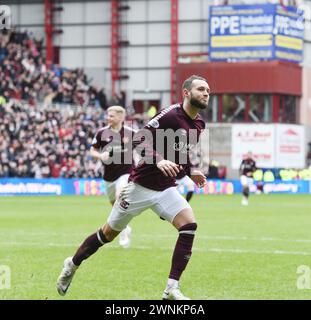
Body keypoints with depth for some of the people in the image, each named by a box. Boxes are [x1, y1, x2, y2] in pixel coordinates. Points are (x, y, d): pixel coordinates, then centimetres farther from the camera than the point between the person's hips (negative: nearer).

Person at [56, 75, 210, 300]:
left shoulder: (199, 124, 7)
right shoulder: (171, 114, -18)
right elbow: (139, 140, -23)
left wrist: (190, 172, 10)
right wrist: (158, 161, -38)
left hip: (166, 188, 6)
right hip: (141, 185, -6)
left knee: (189, 225, -19)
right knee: (109, 233, 8)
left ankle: (172, 289, -17)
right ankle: (72, 265, 34)